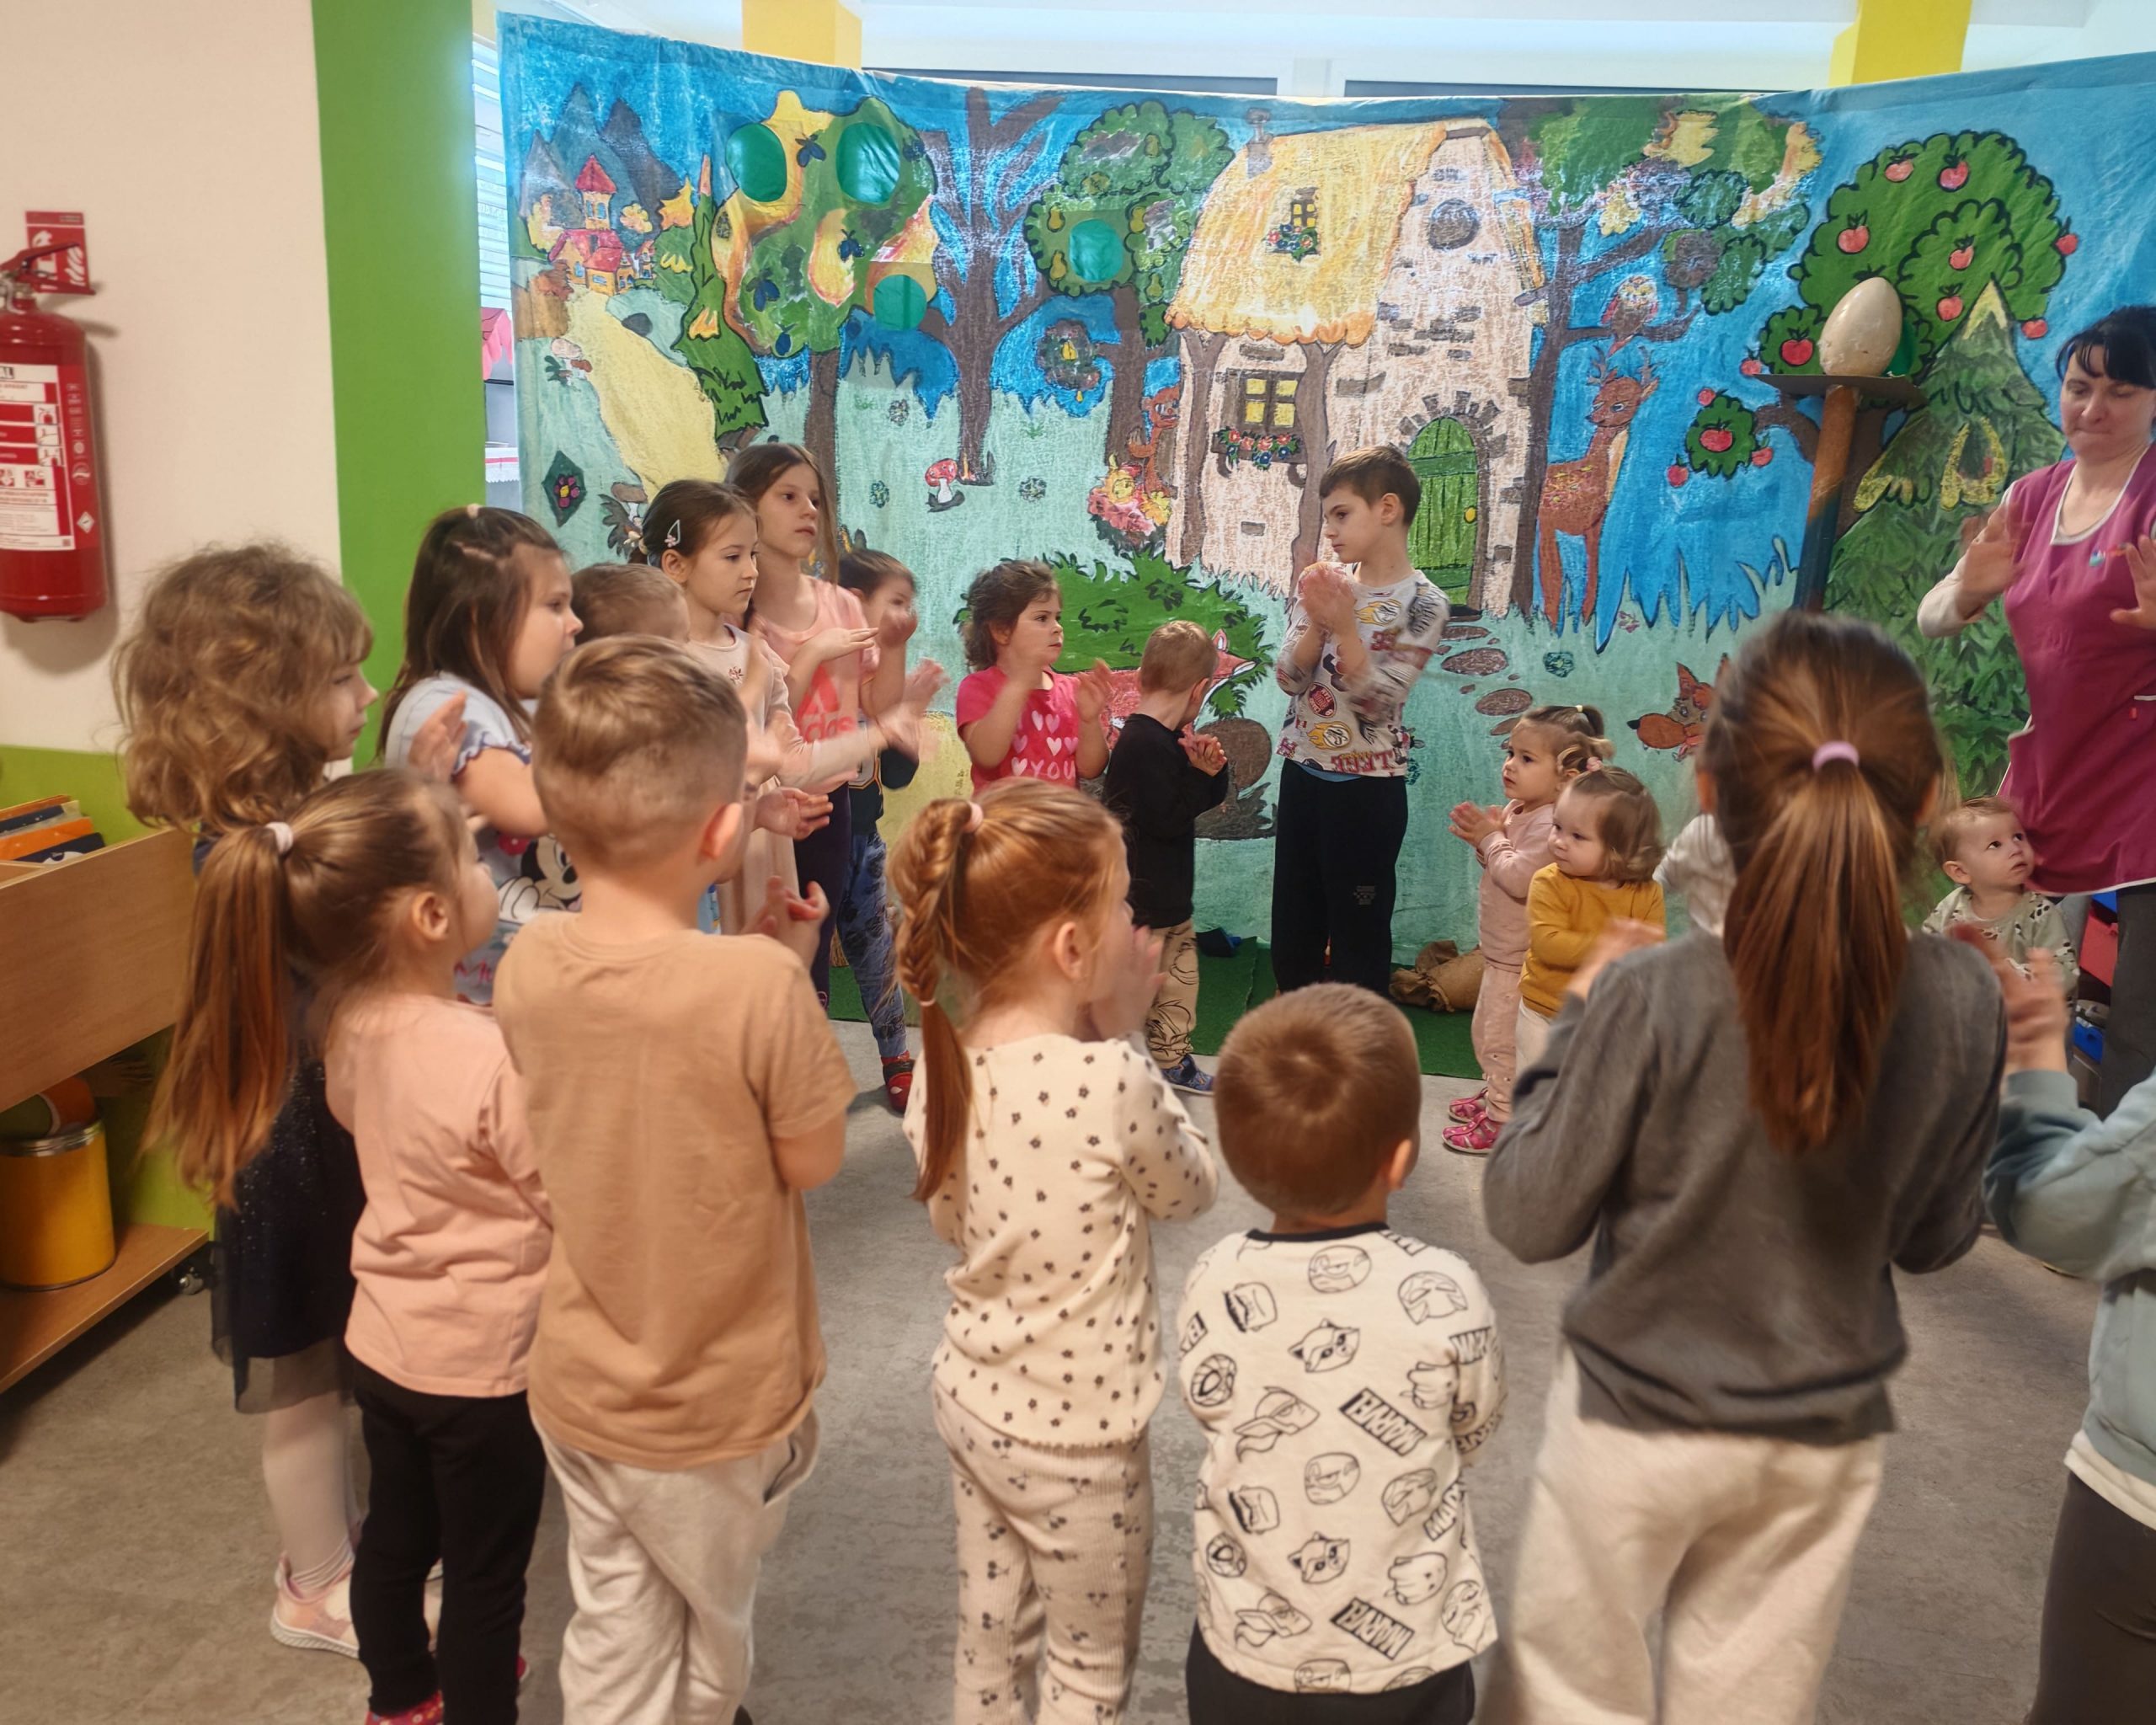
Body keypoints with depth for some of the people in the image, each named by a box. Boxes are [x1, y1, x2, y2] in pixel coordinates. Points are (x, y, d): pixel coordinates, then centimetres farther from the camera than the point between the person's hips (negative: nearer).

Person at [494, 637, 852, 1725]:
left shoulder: (528, 965, -14)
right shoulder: (759, 982, -31)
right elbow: (814, 1158, -17)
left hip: (578, 1381, 4)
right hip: (719, 1394, -3)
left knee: (614, 1620, 23)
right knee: (709, 1625, 25)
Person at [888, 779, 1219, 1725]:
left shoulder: (943, 1062, -10)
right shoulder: (1113, 1082, -29)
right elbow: (1191, 1189, -10)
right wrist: (1123, 1040, -8)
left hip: (971, 1400, 6)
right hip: (1078, 1434, -6)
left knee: (989, 1646, 24)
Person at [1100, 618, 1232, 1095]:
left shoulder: (1168, 739, 8)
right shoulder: (1145, 745, -24)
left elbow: (1208, 798, 15)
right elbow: (1168, 818, -26)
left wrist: (1211, 769, -6)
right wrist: (1201, 772, -17)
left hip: (1171, 893, 11)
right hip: (1141, 899, -11)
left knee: (1181, 976, 21)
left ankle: (1172, 1060, 36)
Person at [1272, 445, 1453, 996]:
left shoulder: (1422, 602, -11)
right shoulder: (1320, 582, 3)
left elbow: (1379, 700, -17)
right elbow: (1288, 678, -3)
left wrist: (1344, 626, -26)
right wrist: (1317, 622, -19)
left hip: (1367, 787, -5)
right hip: (1301, 773, 5)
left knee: (1359, 931, 5)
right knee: (1292, 930, 13)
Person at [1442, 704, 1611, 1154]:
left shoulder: (1551, 823, -25)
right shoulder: (1516, 810, 7)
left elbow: (1519, 877, -32)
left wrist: (1491, 838, -17)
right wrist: (1485, 838, -3)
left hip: (1520, 960, -10)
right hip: (1500, 952, 10)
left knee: (1500, 1039, 1)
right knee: (1487, 1033, 25)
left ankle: (1501, 1121, 13)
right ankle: (1495, 1095, 42)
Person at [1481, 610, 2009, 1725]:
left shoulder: (1654, 998, -26)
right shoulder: (1963, 1003, -14)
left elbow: (1529, 1218, -16)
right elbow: (1933, 1239, 0)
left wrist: (1579, 1019, -7)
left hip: (1641, 1422, -3)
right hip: (1827, 1440, 3)